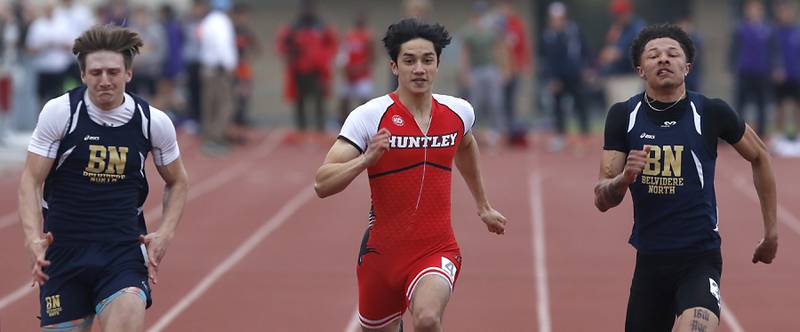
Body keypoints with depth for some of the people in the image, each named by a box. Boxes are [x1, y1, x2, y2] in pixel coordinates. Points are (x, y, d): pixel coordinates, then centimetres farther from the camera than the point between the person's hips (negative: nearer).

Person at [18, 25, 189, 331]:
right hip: (64, 249, 0)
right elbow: (31, 180, -6)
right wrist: (33, 238, -22)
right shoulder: (59, 112, -7)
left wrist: (165, 234, -1)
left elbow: (177, 182, 15)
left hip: (125, 251, 0)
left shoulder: (153, 122, -1)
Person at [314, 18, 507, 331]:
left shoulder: (459, 112, 1)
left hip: (437, 250, 0)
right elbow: (323, 185, -16)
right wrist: (367, 159, -32)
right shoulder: (369, 116, -11)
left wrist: (483, 206, 35)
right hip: (382, 250, 0)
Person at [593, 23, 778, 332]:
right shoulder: (623, 116, -1)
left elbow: (759, 157, 12)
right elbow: (601, 200, 0)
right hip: (649, 259, 4)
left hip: (700, 259, -3)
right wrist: (625, 178, -23)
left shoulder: (711, 113, -6)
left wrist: (771, 233, 15)